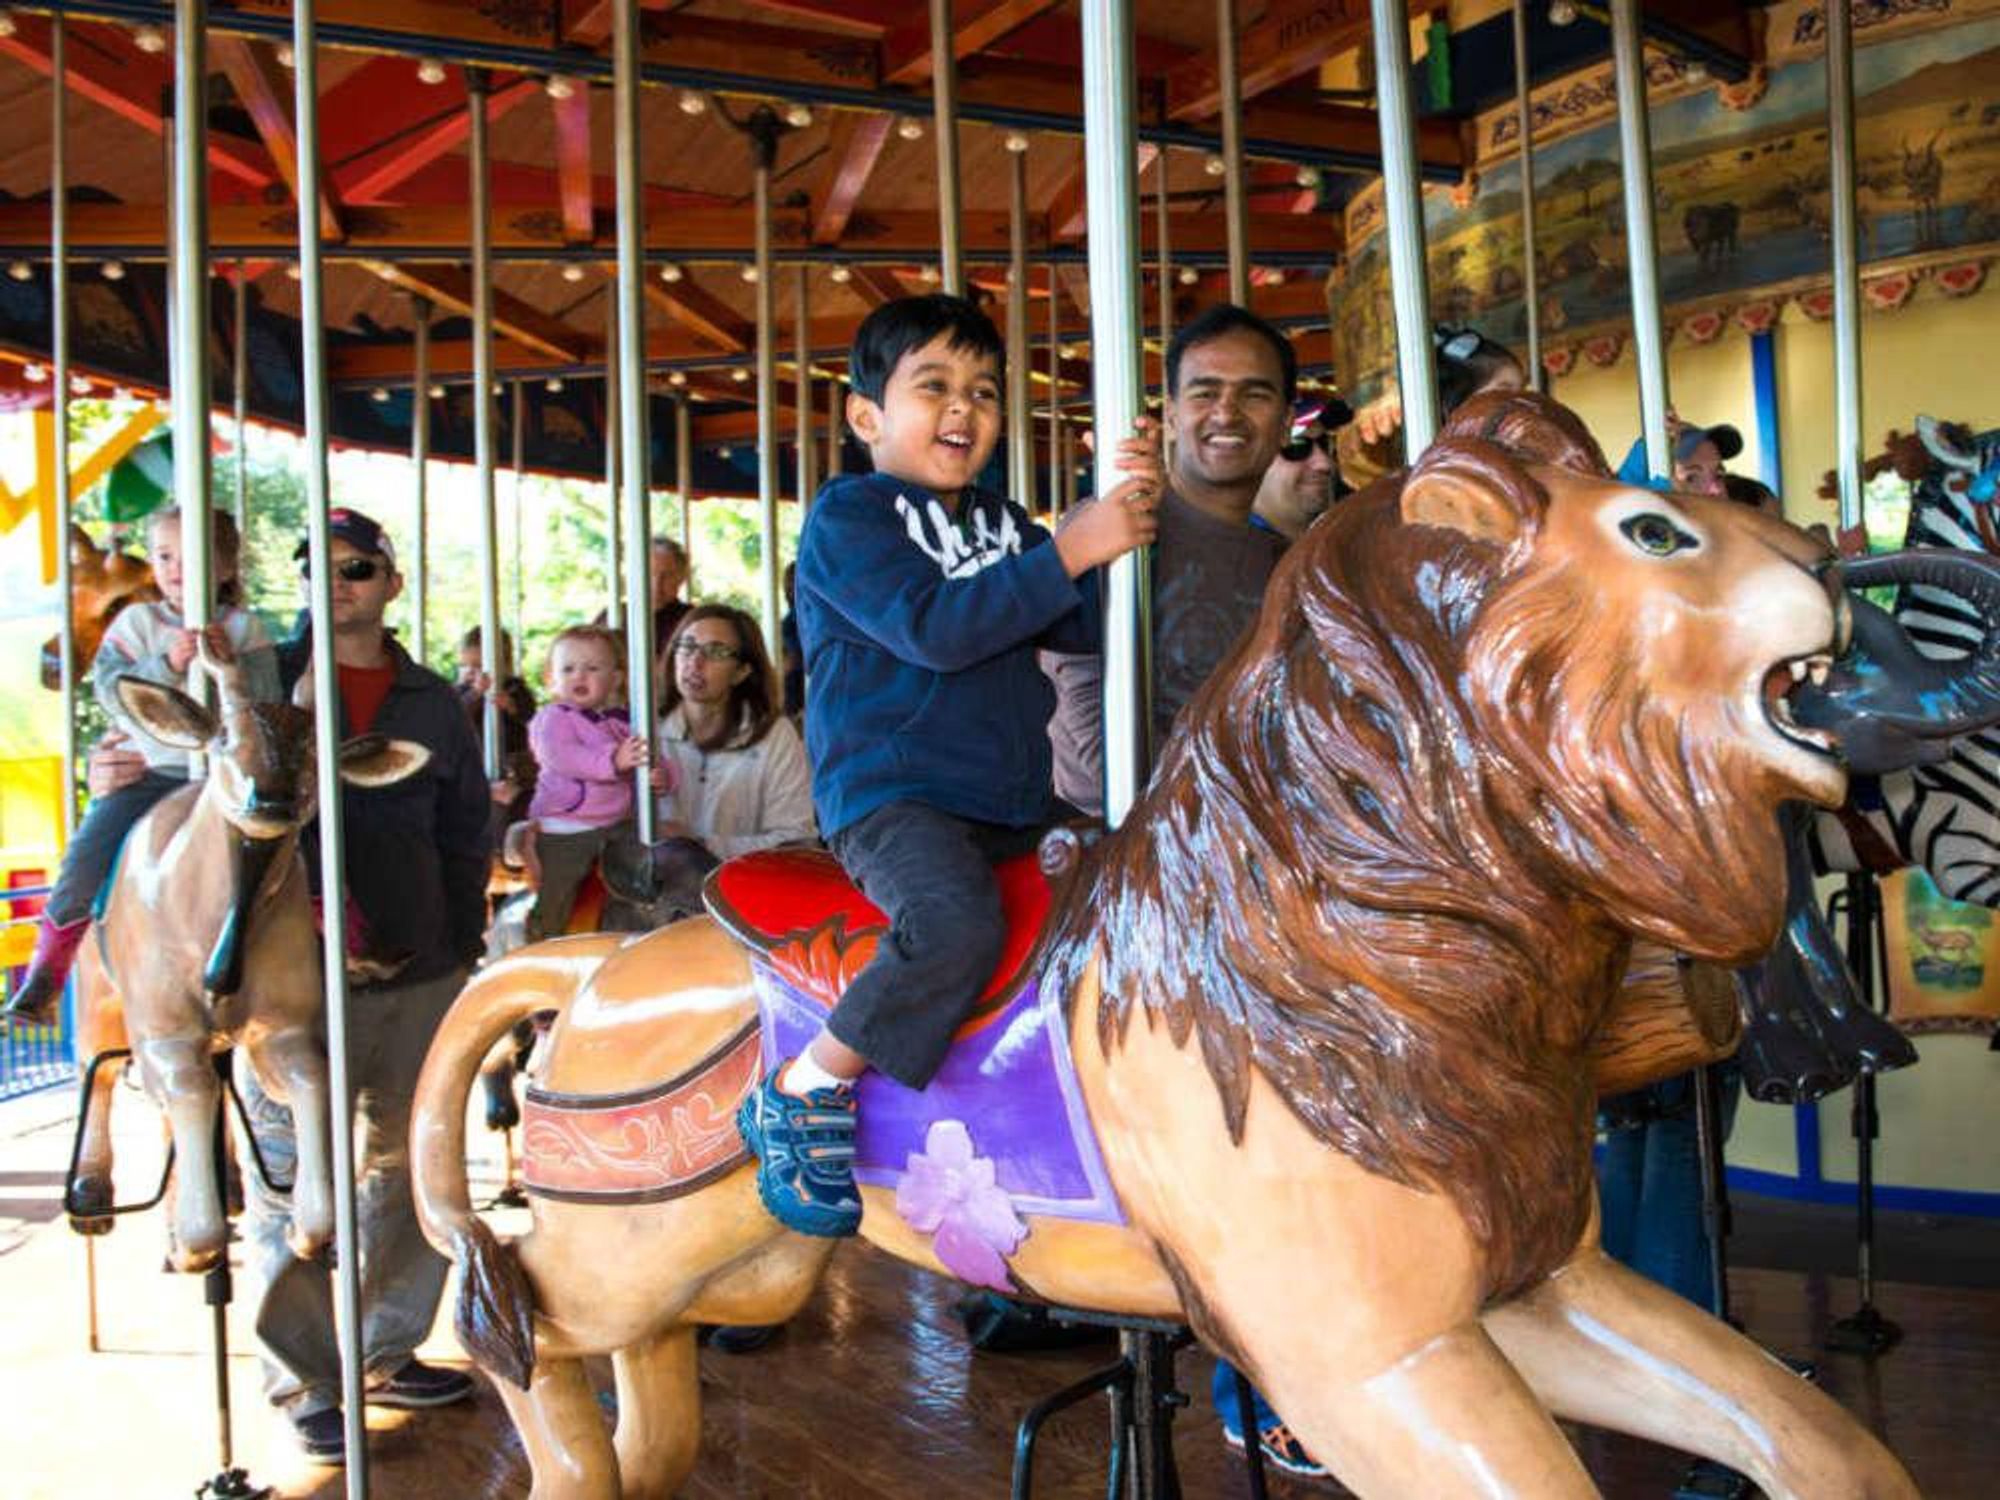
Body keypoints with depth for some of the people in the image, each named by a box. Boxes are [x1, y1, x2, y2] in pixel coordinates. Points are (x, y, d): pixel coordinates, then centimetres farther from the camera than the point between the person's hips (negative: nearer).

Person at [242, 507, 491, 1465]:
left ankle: (389, 1354, 28)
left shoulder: (434, 704, 11)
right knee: (294, 1178, 1)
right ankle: (304, 1382, 14)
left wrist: (462, 946, 9)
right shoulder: (261, 680, 2)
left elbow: (465, 837, 13)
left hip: (420, 972, 4)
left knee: (411, 1163, 12)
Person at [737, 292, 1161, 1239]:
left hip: (1015, 803, 8)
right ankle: (799, 1098, -16)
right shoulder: (848, 514, -3)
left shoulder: (1003, 524, 20)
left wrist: (1124, 519, -2)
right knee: (958, 927, -34)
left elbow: (1081, 626, 12)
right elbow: (932, 627, -18)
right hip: (889, 796, -8)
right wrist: (1068, 550, -18)